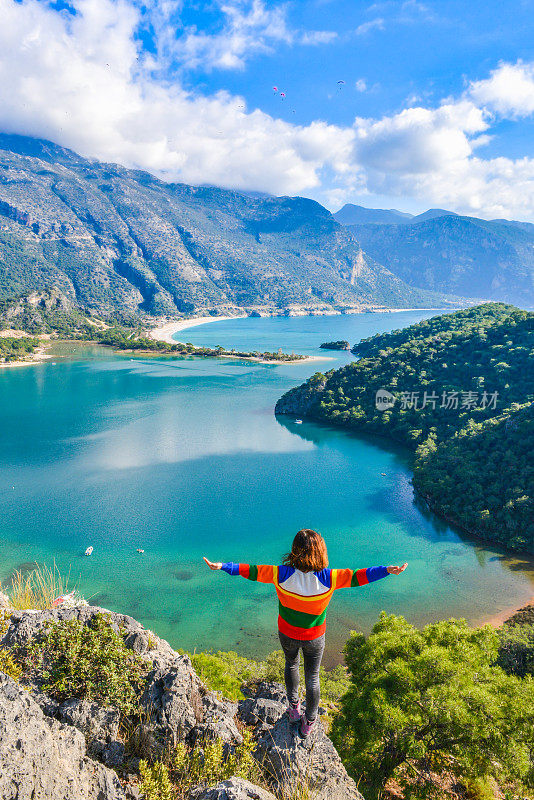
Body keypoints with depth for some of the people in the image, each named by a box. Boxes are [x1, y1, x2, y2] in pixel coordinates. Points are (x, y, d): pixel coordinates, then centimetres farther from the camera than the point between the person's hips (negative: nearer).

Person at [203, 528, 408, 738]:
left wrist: (223, 566, -13)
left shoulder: (282, 574, -27)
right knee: (312, 677, 22)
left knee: (291, 665, 32)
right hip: (314, 637, -1)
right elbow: (356, 577, -23)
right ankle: (308, 723, 41)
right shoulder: (329, 579, -28)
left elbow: (253, 571, -21)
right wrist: (388, 570, -18)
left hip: (287, 633, 1)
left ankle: (293, 707, 49)